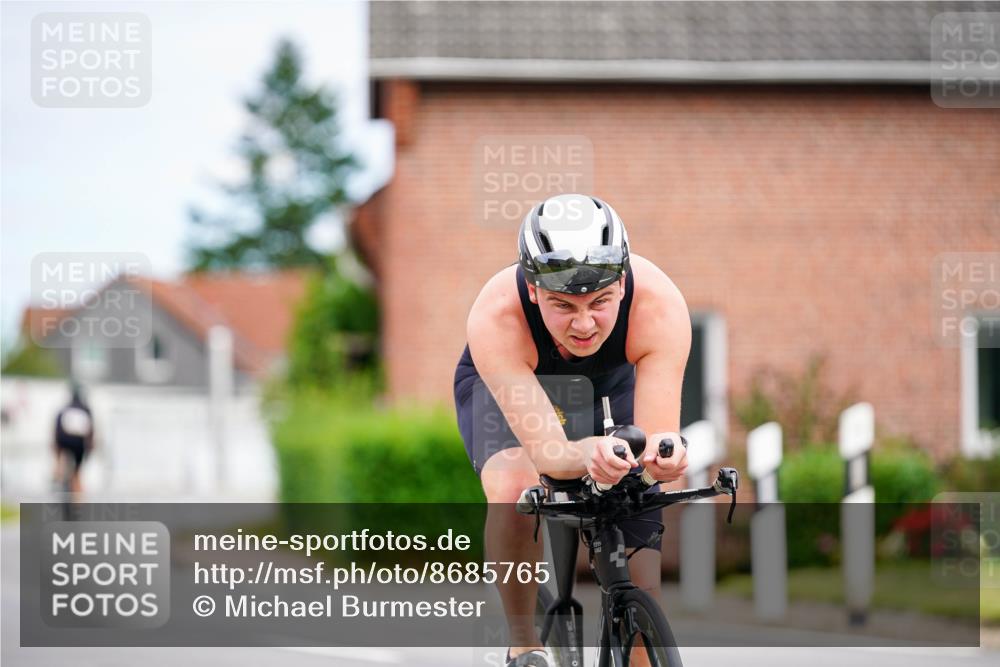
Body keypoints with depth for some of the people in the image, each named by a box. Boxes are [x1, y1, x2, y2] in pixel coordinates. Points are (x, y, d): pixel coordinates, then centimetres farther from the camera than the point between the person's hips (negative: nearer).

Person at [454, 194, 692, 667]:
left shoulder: (660, 305, -38)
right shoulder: (495, 317, -41)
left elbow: (658, 432, -41)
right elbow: (546, 452, -46)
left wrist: (663, 451, -65)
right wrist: (588, 453, -69)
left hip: (612, 384, 2)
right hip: (505, 388, -2)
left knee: (639, 589, -8)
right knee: (513, 492, -34)